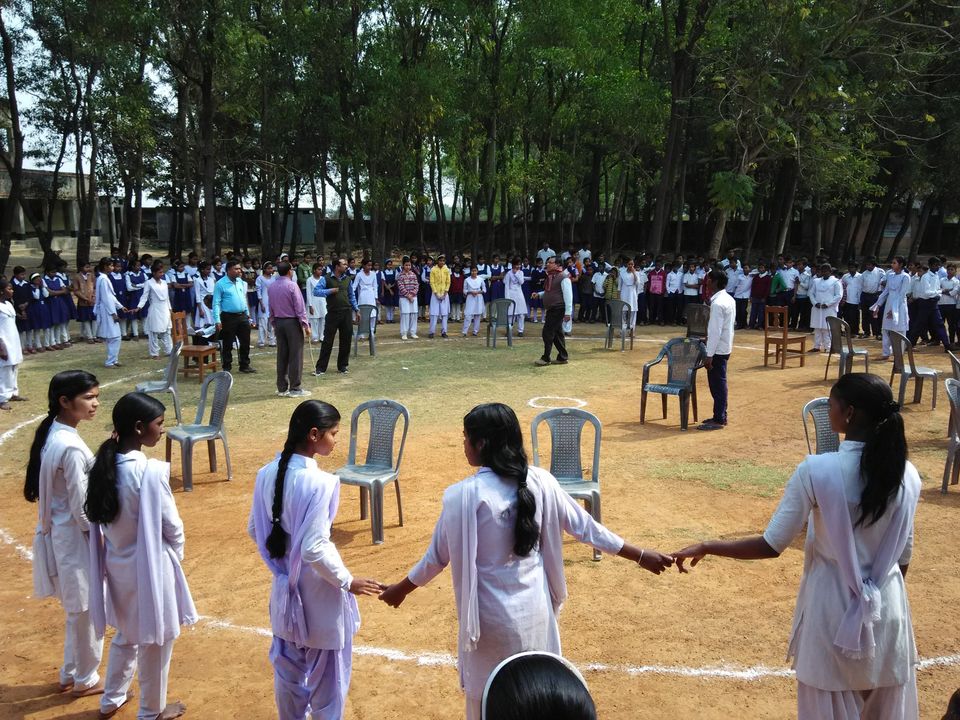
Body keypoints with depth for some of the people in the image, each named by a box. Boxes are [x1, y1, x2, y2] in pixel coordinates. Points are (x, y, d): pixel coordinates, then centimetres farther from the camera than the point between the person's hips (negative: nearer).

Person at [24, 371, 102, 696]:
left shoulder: (53, 434, 2)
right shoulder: (71, 447, -27)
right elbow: (80, 506, -22)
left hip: (61, 533, 9)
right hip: (76, 537, -9)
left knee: (78, 610, 23)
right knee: (86, 610, 10)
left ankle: (71, 673, 39)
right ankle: (85, 679, 28)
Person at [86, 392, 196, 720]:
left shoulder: (105, 464, -6)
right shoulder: (151, 471, -27)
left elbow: (99, 516, 4)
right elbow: (171, 525, -17)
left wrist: (118, 543, 14)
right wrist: (176, 554, 2)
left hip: (115, 562, 7)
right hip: (149, 565, -7)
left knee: (126, 634, 29)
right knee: (156, 639, 15)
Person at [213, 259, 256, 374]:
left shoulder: (240, 282, 9)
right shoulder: (220, 284, -10)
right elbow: (216, 303, -12)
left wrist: (247, 313, 16)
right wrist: (217, 321, -17)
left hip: (242, 316, 6)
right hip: (229, 317, -6)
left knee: (245, 343, 10)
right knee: (227, 345, 4)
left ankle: (245, 365, 21)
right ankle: (227, 368, 14)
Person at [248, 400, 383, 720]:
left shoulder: (267, 474, -5)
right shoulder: (319, 482, -27)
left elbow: (254, 530, 5)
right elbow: (314, 549, -27)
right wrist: (348, 581, -13)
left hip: (285, 587, 7)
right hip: (318, 592, -7)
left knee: (288, 667, 23)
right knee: (327, 674, 14)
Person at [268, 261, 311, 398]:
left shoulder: (271, 288, 6)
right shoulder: (292, 285, -13)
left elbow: (271, 309, 10)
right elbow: (299, 307, -13)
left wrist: (274, 324, 18)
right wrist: (306, 325, -9)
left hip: (278, 322, 6)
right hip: (292, 322, -6)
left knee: (282, 356, 10)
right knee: (295, 356, -1)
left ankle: (282, 388, 15)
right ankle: (294, 388, 1)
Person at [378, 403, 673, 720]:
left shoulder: (464, 495, -20)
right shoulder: (540, 482, -8)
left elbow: (439, 555, -9)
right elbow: (585, 527, -1)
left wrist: (401, 589, 8)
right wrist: (641, 556, 11)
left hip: (491, 617, -4)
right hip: (535, 609, 4)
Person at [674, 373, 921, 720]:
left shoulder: (817, 471, -22)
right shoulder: (906, 474, -8)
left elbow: (772, 545, -17)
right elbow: (903, 555, 3)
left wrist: (705, 547, -6)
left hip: (835, 607, -4)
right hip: (888, 607, 4)